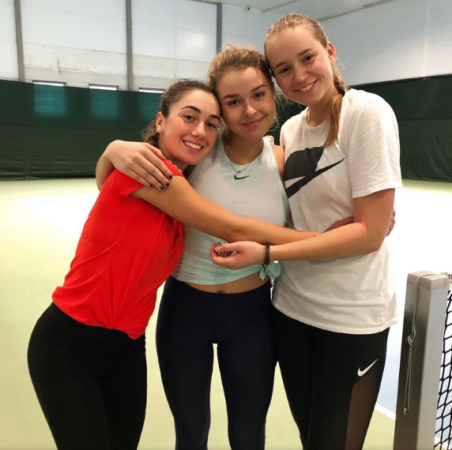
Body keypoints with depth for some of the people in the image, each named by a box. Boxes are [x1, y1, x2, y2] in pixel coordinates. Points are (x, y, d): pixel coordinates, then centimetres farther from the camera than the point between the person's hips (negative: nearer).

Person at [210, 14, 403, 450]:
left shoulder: (367, 112, -14)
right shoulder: (289, 129, 5)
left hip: (351, 315, -5)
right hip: (292, 307, 6)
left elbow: (370, 232, -18)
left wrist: (266, 253, -22)